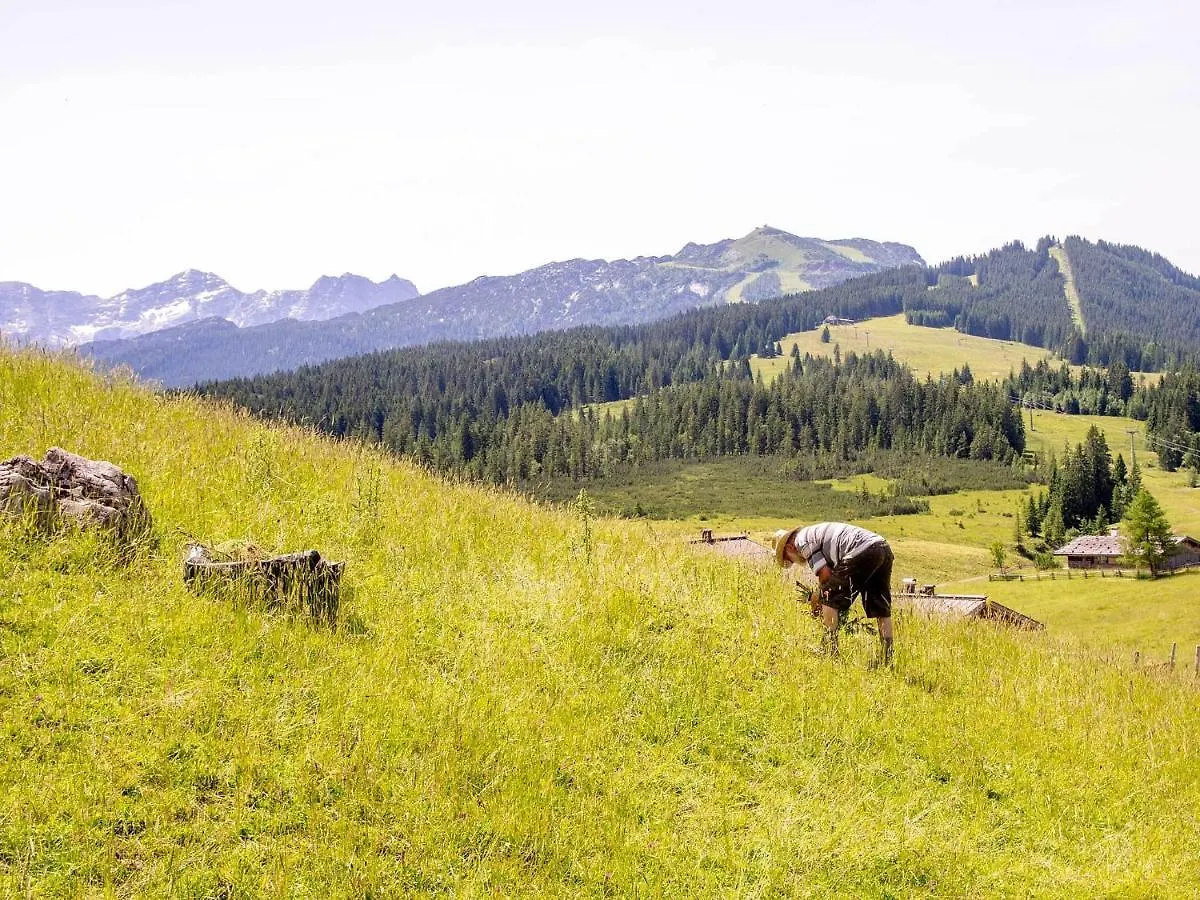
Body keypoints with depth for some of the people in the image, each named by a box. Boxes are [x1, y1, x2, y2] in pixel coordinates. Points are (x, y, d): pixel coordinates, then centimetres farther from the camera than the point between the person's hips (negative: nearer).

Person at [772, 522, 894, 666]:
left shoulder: (801, 540, 7)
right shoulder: (815, 532, 35)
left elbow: (825, 573, 0)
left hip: (862, 551, -9)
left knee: (829, 598, 6)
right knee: (882, 609, 13)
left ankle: (830, 649, 7)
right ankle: (886, 659, 11)